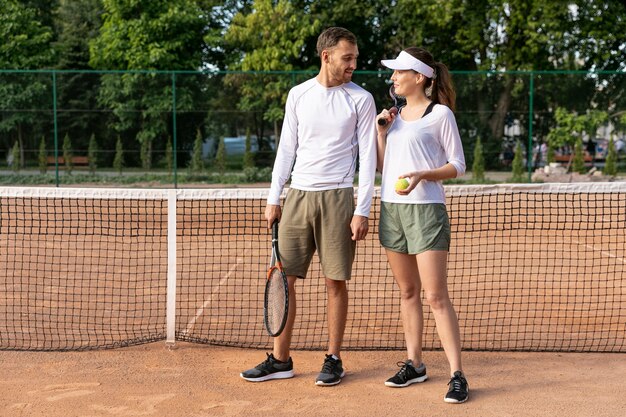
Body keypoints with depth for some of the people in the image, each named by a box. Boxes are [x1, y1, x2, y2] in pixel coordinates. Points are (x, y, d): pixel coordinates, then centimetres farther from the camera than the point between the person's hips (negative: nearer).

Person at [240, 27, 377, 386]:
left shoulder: (361, 99, 0)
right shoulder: (298, 95, 9)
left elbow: (368, 157, -2)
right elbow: (286, 149, 13)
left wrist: (362, 211, -9)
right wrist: (274, 198, 7)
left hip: (337, 198, -3)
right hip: (298, 196, 3)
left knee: (336, 282, 1)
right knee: (284, 278, 3)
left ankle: (334, 360, 12)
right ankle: (280, 360, 12)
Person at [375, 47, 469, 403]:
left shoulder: (441, 114, -4)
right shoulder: (396, 116, 15)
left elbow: (457, 166, -3)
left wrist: (422, 175, -18)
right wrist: (381, 132, 6)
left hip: (426, 209, -7)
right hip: (392, 209, 7)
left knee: (436, 296, -9)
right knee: (408, 291, 11)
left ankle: (457, 375, -5)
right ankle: (414, 364, 19)